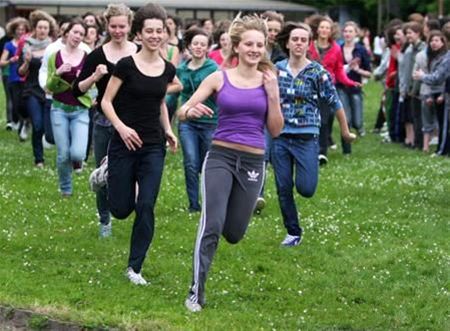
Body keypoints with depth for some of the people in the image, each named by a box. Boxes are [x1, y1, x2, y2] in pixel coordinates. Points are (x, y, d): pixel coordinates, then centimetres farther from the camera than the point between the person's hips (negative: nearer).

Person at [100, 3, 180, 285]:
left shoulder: (168, 70, 4)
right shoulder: (126, 66, -9)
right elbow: (106, 101, -5)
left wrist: (168, 130, 6)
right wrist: (121, 127, -20)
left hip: (153, 147, 3)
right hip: (125, 144, -3)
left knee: (146, 207, -6)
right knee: (121, 209, 3)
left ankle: (135, 267, 4)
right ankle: (108, 174, 37)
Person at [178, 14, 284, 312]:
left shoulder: (268, 81, 2)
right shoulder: (219, 78, -2)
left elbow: (275, 130, 2)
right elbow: (182, 112, -1)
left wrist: (273, 95, -10)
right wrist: (191, 111, -25)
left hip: (253, 162, 2)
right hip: (220, 156, -2)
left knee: (234, 234, 9)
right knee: (211, 226, -16)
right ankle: (196, 292, -6)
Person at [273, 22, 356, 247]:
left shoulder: (317, 72, -6)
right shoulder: (276, 69, 3)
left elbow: (335, 103, 0)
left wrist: (345, 131, 6)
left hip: (307, 137, -3)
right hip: (280, 137, 3)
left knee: (306, 189, -10)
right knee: (283, 188, 4)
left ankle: (309, 172, 27)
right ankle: (293, 232, 19)